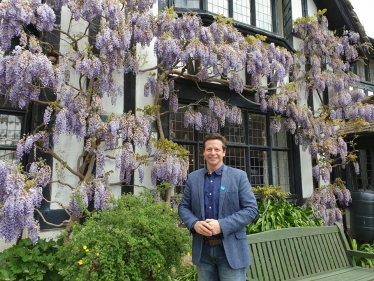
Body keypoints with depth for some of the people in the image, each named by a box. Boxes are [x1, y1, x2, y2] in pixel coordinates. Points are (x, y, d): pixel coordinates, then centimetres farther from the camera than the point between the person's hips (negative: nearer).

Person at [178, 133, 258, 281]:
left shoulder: (239, 176, -4)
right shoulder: (193, 177, 6)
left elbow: (251, 209, -8)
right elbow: (183, 207, 9)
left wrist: (222, 225, -19)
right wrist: (194, 223, -12)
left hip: (231, 249, -3)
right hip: (202, 250, 3)